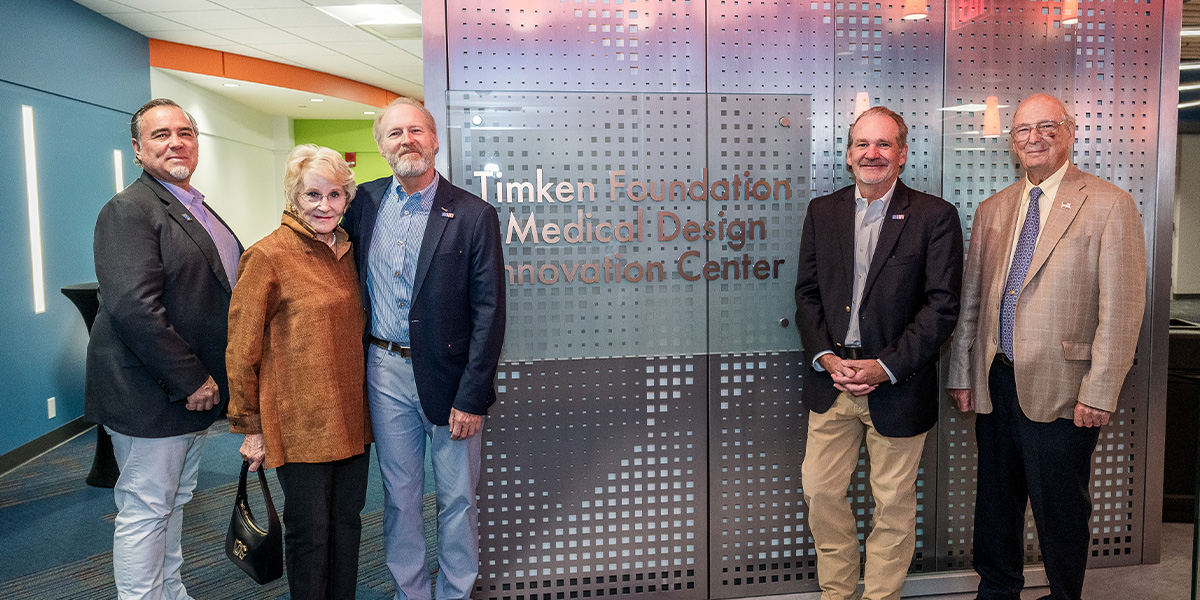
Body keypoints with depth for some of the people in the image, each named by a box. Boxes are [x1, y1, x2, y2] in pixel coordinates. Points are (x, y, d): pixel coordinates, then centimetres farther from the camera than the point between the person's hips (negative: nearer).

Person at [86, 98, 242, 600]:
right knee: (146, 510, 2)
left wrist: (207, 380, 12)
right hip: (150, 396, -9)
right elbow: (132, 306, -26)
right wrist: (190, 380, -21)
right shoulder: (129, 210, -15)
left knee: (174, 502, 21)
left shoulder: (199, 211, 14)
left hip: (196, 388, 9)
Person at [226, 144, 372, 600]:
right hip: (299, 421, -6)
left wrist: (366, 403, 15)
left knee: (347, 522, 15)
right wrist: (250, 426, -6)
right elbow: (241, 349, -8)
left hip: (351, 417, 6)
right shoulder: (268, 256, -11)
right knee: (309, 530, 6)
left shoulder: (347, 251, 8)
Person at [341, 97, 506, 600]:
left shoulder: (474, 216, -8)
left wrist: (472, 397, -14)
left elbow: (489, 313, -10)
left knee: (457, 498, 10)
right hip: (386, 373, 3)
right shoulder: (366, 201, 4)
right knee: (399, 495, 15)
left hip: (449, 375, -3)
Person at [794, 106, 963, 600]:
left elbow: (942, 304, -9)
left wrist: (886, 367, -16)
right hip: (830, 379, 3)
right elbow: (807, 294, 6)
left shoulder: (934, 216, -4)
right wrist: (824, 357, -8)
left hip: (896, 386, -3)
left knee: (893, 504, 10)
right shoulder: (821, 212, 7)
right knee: (820, 492, 9)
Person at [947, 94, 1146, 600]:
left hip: (1060, 388, -5)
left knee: (1059, 507, 8)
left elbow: (1122, 309, -10)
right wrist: (961, 374, 8)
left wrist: (1099, 392, -14)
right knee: (996, 499, 16)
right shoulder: (992, 210, 11)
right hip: (995, 382, 5)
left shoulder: (1110, 205, -5)